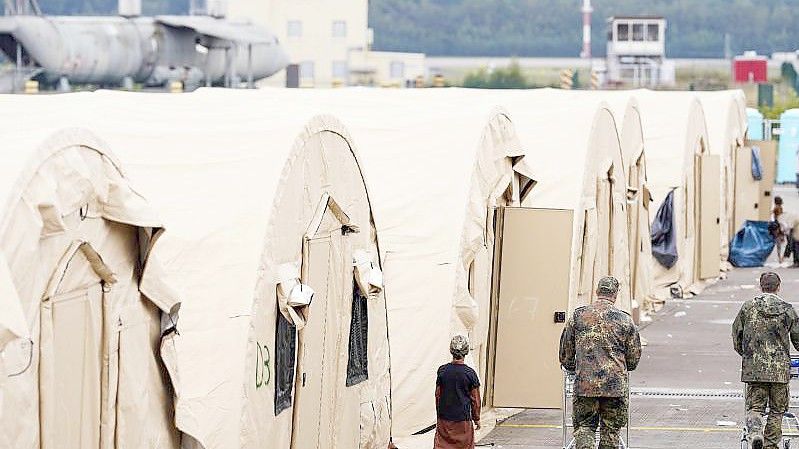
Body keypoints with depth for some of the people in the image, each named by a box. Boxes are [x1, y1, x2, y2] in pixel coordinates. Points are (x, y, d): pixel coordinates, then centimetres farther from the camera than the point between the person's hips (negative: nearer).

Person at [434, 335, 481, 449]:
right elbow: (475, 399, -3)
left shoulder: (442, 370, -3)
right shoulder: (470, 373, -9)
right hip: (463, 418, -2)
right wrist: (477, 418, 8)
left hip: (444, 418, 2)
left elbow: (438, 395, 5)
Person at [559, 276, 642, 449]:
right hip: (615, 385, 0)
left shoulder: (578, 316, 5)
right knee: (611, 431, 8)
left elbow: (566, 351, 12)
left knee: (584, 427, 5)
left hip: (584, 383, 0)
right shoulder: (625, 320, 3)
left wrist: (572, 367, 31)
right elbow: (634, 360, 8)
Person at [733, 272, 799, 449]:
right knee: (777, 409, 10)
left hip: (753, 367, 1)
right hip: (779, 368, -1)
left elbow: (736, 334, 10)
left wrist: (745, 353, 28)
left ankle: (755, 432, -22)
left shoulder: (748, 307, 2)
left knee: (755, 406, 5)